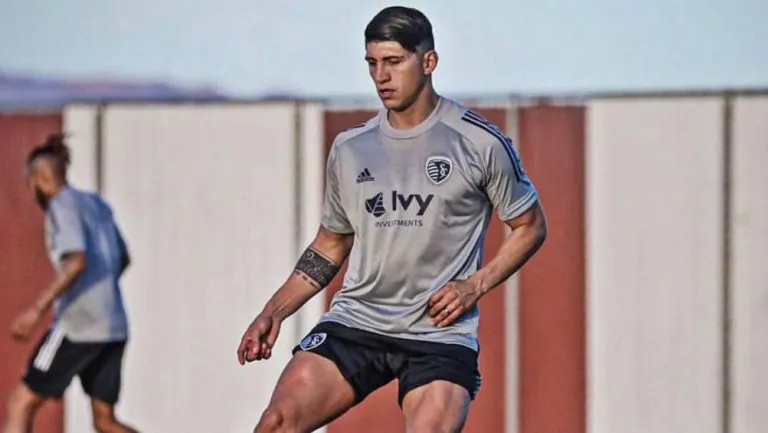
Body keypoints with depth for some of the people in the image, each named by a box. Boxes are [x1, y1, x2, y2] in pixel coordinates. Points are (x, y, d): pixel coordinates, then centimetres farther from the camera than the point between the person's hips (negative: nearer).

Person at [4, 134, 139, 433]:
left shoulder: (63, 205, -7)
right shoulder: (95, 204, 16)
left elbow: (77, 261, -21)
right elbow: (122, 259, 27)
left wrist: (38, 308, -24)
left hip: (78, 326, -8)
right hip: (113, 326, 8)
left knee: (19, 406, -2)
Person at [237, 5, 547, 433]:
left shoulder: (479, 142, -2)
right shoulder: (350, 148, 10)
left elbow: (531, 226, 7)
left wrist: (475, 286, -8)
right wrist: (273, 313, 10)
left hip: (439, 331, -3)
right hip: (355, 319, 3)